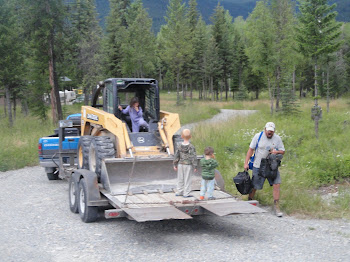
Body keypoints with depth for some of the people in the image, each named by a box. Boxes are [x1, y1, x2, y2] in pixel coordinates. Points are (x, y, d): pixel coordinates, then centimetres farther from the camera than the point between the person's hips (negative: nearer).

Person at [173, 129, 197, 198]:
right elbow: (193, 157, -13)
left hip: (180, 164, 4)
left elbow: (176, 156, 1)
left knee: (180, 179, 14)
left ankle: (180, 192, 21)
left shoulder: (179, 146, -4)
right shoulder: (191, 147, -14)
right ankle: (186, 193, 6)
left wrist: (175, 165, 11)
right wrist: (195, 167, -6)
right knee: (187, 179, 4)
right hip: (188, 165, -4)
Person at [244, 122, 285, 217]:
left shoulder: (277, 138, 1)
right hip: (258, 166, -2)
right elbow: (251, 149, 0)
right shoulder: (258, 136, -5)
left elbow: (282, 151, 8)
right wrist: (246, 163, -4)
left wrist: (276, 151, -15)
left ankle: (276, 208, -3)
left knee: (276, 184, -10)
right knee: (254, 186, 4)